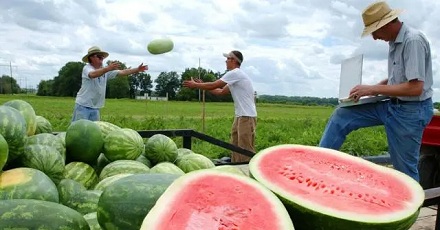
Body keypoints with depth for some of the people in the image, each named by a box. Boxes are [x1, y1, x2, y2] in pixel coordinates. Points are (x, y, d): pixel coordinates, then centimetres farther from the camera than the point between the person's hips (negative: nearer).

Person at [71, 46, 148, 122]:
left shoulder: (106, 70, 7)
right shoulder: (87, 68, -11)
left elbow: (122, 72, 3)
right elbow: (93, 74, -34)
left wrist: (137, 69, -8)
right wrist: (108, 68, -49)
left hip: (95, 108, 6)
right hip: (83, 106, -6)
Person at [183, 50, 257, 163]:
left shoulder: (235, 73, -13)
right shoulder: (235, 75, 18)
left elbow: (213, 85, -11)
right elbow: (221, 91, 22)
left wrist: (195, 85, 3)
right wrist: (202, 84, 21)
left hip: (247, 117, -10)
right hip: (240, 116, 10)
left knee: (245, 149, -7)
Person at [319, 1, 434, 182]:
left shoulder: (413, 41, -20)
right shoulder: (395, 42, 8)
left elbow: (415, 88, -25)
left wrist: (373, 89, -19)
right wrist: (374, 88, 6)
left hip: (411, 111, -9)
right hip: (392, 105, 9)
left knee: (404, 169, 3)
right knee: (341, 116, 1)